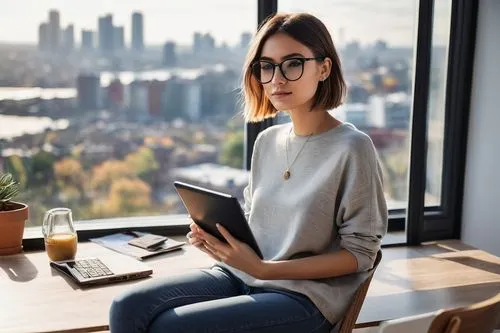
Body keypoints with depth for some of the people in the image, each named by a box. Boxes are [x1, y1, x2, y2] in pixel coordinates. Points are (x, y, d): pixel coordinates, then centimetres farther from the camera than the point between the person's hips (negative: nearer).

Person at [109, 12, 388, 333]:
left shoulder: (352, 148, -12)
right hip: (241, 275, 7)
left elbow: (360, 252, -12)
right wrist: (218, 235, -5)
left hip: (304, 296, -6)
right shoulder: (267, 140, 8)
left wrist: (265, 269, -20)